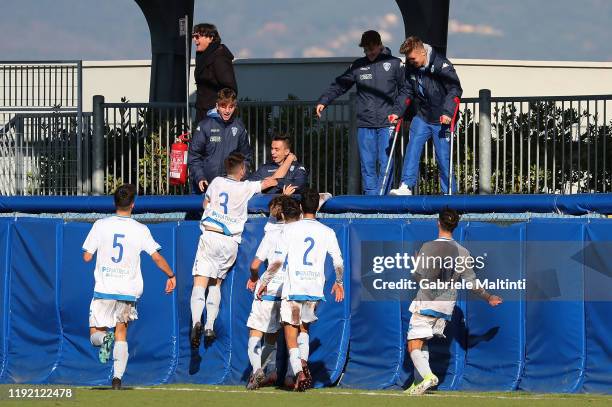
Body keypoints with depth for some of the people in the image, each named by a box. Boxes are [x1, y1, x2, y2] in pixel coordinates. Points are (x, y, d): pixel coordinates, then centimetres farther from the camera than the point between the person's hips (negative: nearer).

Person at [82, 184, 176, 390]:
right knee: (121, 333, 14)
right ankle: (117, 378, 1)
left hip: (104, 290, -1)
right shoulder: (140, 230, -3)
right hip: (128, 292, 1)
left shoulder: (101, 225, -3)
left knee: (95, 334, 9)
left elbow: (87, 257, 0)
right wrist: (171, 276, 13)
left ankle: (104, 339, -27)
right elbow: (157, 257, -3)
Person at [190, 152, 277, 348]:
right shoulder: (246, 188, 3)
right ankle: (210, 326, 5)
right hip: (230, 242, 1)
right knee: (216, 283, 16)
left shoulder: (217, 182, 7)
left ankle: (196, 322, -30)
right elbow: (271, 181, 18)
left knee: (200, 282, -8)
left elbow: (205, 203, 23)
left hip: (210, 236, -1)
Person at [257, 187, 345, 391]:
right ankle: (304, 363, -1)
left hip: (293, 287, -3)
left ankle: (299, 371, -17)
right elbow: (338, 263, 7)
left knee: (291, 329, 0)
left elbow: (277, 261, -4)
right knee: (304, 327, 21)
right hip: (315, 288, 3)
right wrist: (339, 282, 26)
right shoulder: (327, 232, 5)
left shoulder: (290, 229, -1)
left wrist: (264, 282, 8)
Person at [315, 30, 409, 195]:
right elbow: (339, 86, 11)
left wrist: (397, 111, -6)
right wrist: (323, 101, -1)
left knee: (385, 163, -6)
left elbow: (404, 90, 6)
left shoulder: (394, 64, 3)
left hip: (387, 123, -3)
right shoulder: (358, 66, 9)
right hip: (364, 125, 3)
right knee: (367, 164, 2)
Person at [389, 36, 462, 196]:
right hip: (422, 117, 5)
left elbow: (455, 90, -16)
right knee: (412, 148, -14)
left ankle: (450, 193, 8)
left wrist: (448, 112, -26)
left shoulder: (441, 65, -15)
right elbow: (408, 92, 13)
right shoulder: (410, 68, 4)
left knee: (443, 157, -2)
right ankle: (406, 187, -20)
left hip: (441, 120, -5)